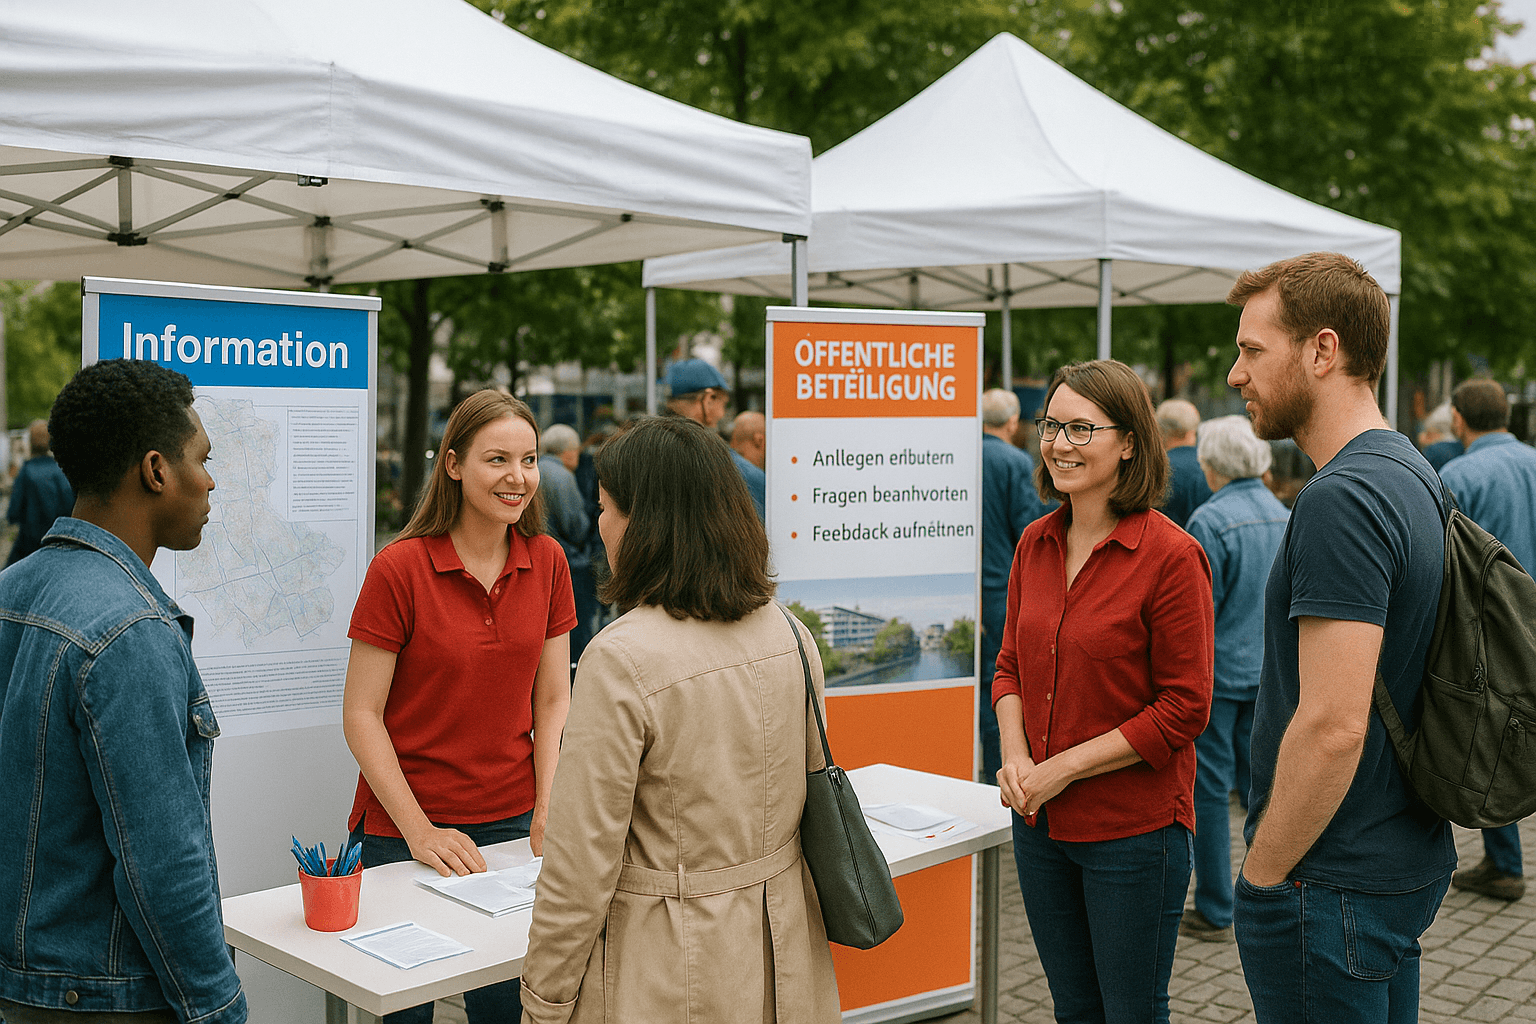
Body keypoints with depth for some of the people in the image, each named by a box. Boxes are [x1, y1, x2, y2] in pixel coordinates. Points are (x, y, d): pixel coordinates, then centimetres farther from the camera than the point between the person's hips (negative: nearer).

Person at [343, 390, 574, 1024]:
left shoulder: (546, 562, 0)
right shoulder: (398, 569, -13)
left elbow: (552, 700, 5)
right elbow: (361, 715, -11)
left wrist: (547, 816, -5)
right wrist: (420, 831, -15)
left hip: (512, 824, 4)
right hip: (401, 832, -3)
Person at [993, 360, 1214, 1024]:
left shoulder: (1171, 556, -15)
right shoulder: (1036, 544, 5)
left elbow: (1185, 707, -15)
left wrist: (1063, 767, -16)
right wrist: (1014, 755, -5)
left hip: (1134, 830, -6)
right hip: (1039, 822, 6)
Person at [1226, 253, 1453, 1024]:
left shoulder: (1342, 501, -22)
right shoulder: (1413, 476, 9)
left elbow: (1333, 727, -28)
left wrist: (1262, 875, -15)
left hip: (1329, 885, -10)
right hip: (1407, 859, 10)